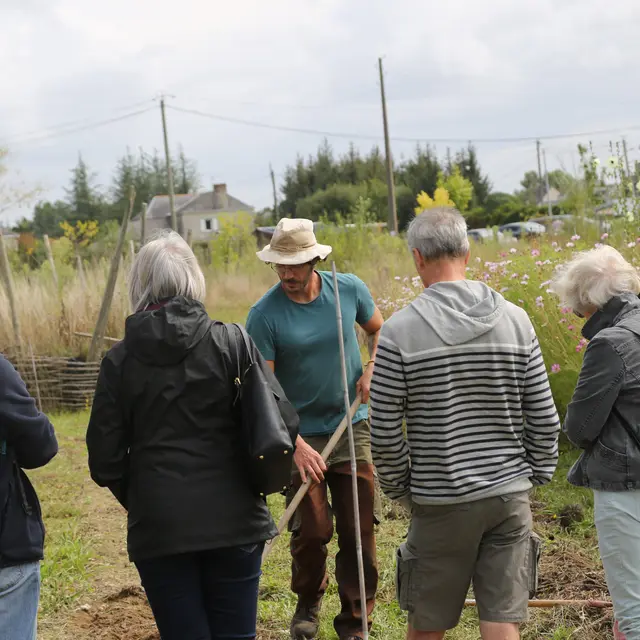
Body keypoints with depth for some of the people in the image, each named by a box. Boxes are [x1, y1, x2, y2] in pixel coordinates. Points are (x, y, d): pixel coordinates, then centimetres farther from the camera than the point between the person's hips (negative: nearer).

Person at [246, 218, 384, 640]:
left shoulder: (349, 289, -5)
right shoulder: (265, 315, -14)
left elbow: (378, 331, 15)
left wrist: (372, 369, -5)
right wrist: (295, 444, -23)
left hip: (352, 428, 2)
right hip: (302, 434, -2)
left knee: (359, 530, 3)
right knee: (313, 530, -2)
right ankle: (308, 602, 28)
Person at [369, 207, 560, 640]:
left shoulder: (400, 330, -10)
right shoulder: (515, 320, -1)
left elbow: (385, 432, -8)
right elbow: (545, 420, 1)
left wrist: (399, 488, 7)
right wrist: (538, 475, 14)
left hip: (441, 503, -2)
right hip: (510, 497, 3)